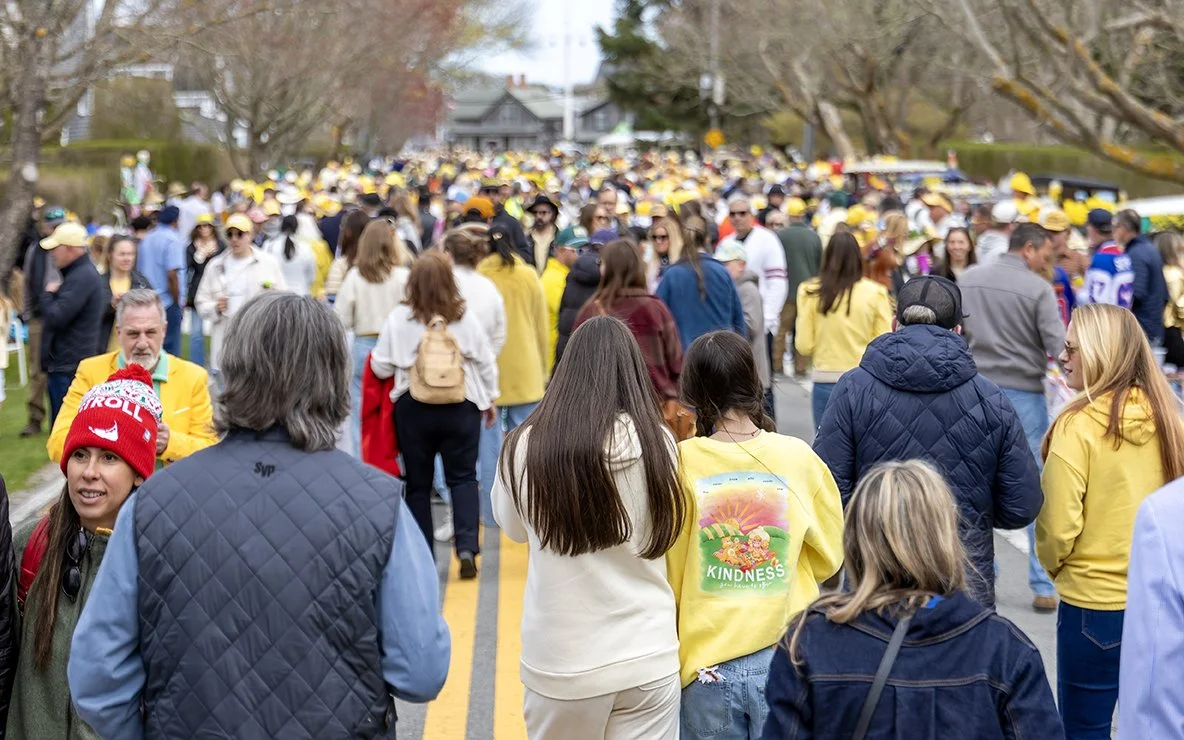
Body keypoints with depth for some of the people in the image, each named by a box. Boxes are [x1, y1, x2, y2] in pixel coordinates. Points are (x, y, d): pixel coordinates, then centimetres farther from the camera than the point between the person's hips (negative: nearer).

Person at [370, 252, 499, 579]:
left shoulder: (398, 318, -8)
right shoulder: (466, 317, -5)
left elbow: (381, 368, -3)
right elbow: (486, 361, 1)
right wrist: (490, 398, 16)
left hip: (413, 408, 0)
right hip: (461, 407, 0)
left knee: (418, 483, 11)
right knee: (463, 477, 10)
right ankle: (466, 546, -6)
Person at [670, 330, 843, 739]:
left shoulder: (680, 462, -9)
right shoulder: (799, 457, -6)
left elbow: (666, 571, -1)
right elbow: (829, 557, 5)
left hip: (708, 665, -1)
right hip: (786, 659, 1)